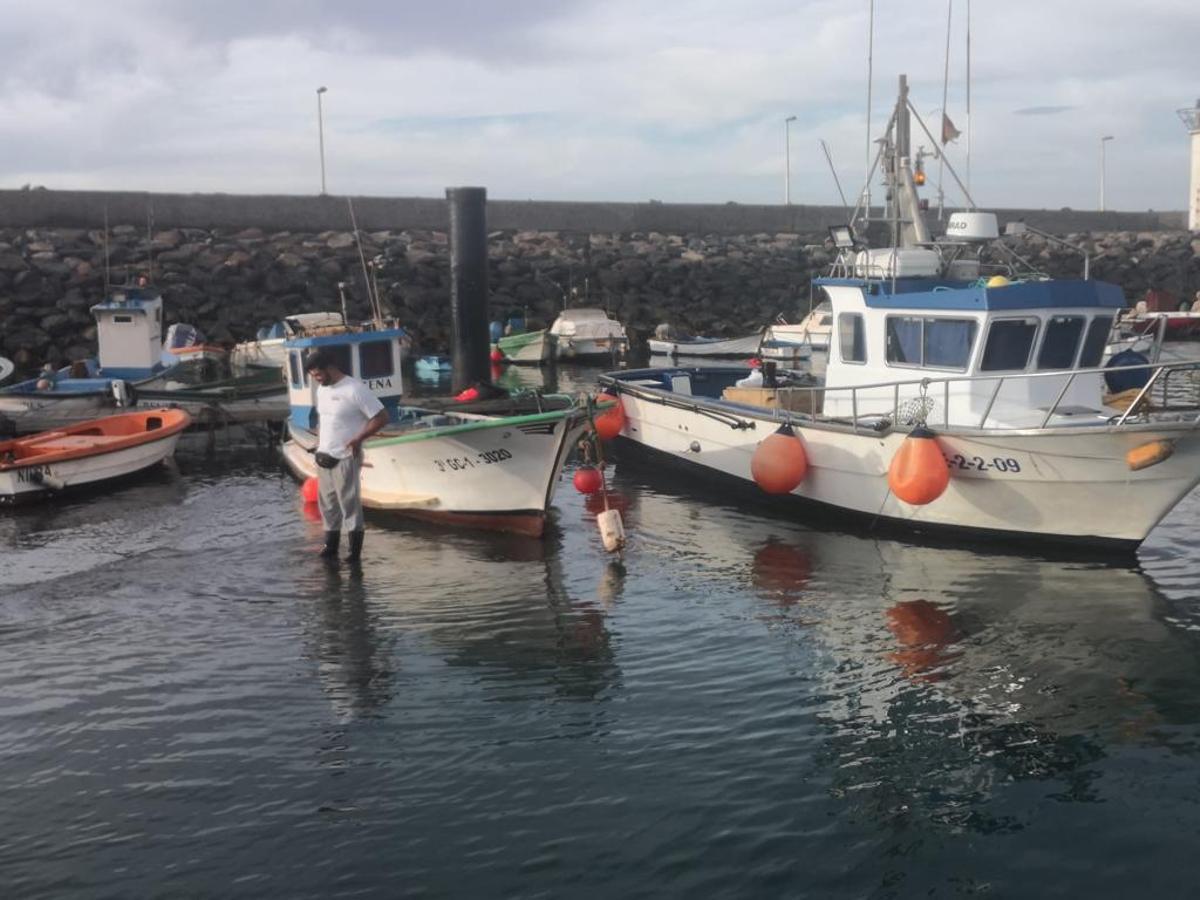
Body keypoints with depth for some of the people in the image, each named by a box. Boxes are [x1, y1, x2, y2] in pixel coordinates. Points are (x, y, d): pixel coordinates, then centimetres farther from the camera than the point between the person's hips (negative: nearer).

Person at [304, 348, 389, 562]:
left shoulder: (354, 389, -15)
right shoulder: (322, 389, 9)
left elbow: (381, 417, -15)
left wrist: (358, 439, -17)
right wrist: (319, 443, 11)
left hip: (345, 458, -8)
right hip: (323, 457, 8)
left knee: (350, 504, -1)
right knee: (327, 503, 12)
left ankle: (355, 550, 7)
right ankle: (331, 546, 22)